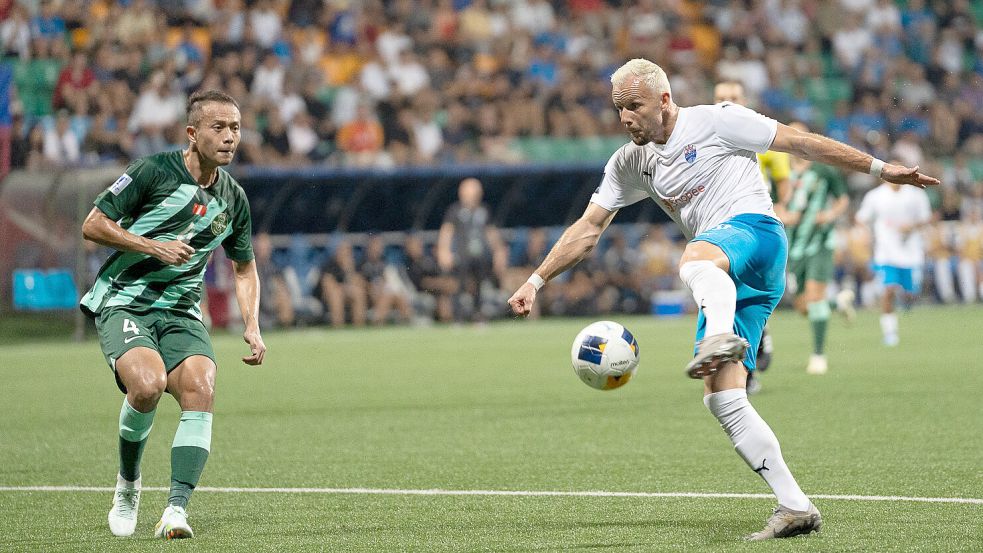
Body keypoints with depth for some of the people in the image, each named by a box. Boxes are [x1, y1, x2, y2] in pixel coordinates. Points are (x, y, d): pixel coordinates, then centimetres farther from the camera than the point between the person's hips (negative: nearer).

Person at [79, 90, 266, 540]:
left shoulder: (233, 198, 9)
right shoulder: (154, 172, -8)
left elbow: (244, 268, 22)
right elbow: (93, 225, -6)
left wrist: (252, 328, 8)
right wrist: (154, 247, -15)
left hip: (181, 312, 5)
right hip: (123, 303, -5)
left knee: (201, 388, -23)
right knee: (148, 384, -30)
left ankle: (177, 508, -24)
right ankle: (127, 484, -3)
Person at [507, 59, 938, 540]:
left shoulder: (715, 121, 1)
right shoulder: (629, 164, 19)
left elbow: (801, 143, 3)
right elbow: (587, 229, 21)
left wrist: (879, 168, 1)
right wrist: (536, 281, 13)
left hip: (753, 228, -8)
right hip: (723, 283, 8)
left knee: (695, 259, -42)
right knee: (721, 399, -5)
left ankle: (721, 339, -74)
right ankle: (795, 508, -6)